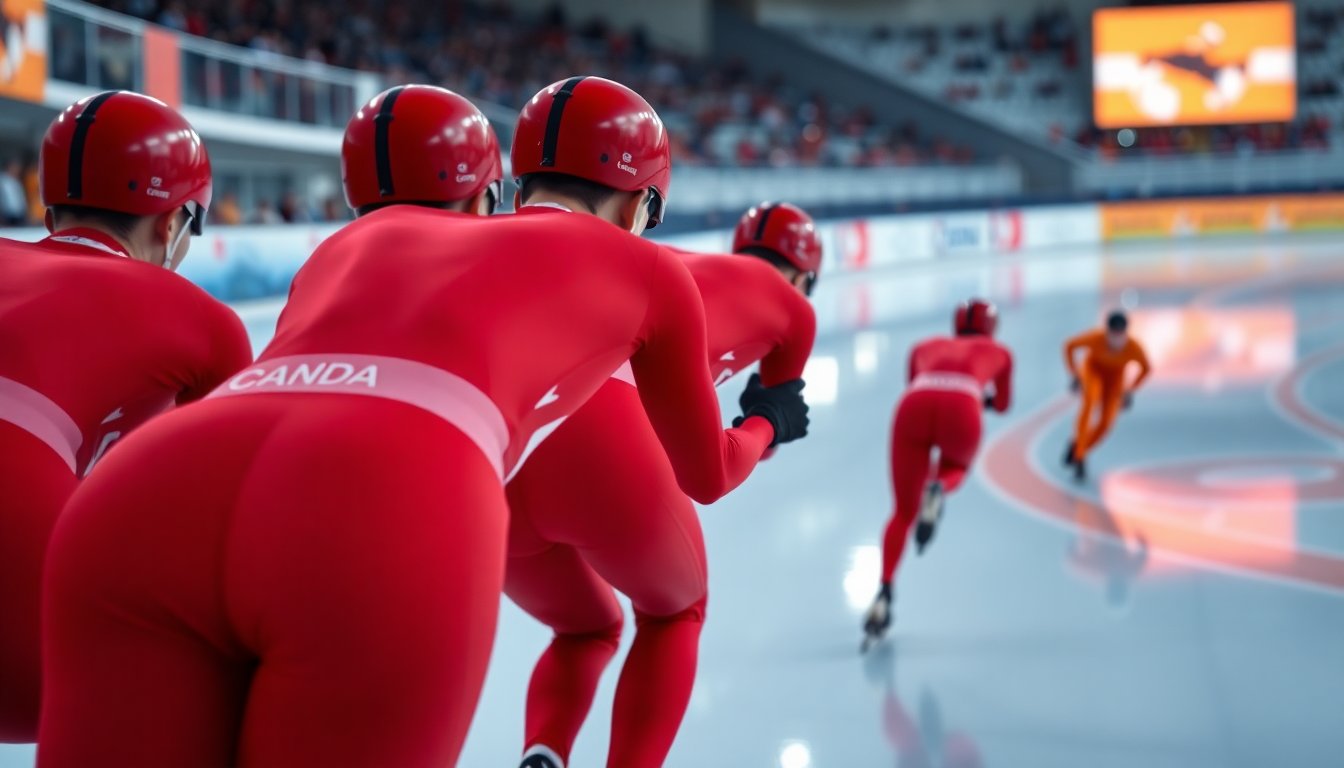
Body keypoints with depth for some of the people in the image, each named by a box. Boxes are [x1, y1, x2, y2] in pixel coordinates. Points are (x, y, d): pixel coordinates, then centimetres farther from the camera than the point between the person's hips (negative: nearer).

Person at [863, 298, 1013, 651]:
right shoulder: (998, 352, 35)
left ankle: (884, 593, -4)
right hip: (960, 406, -1)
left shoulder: (926, 347, 37)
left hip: (913, 406, 1)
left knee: (903, 512, 16)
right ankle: (938, 490, -4)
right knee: (955, 468, 34)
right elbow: (1002, 404, 46)